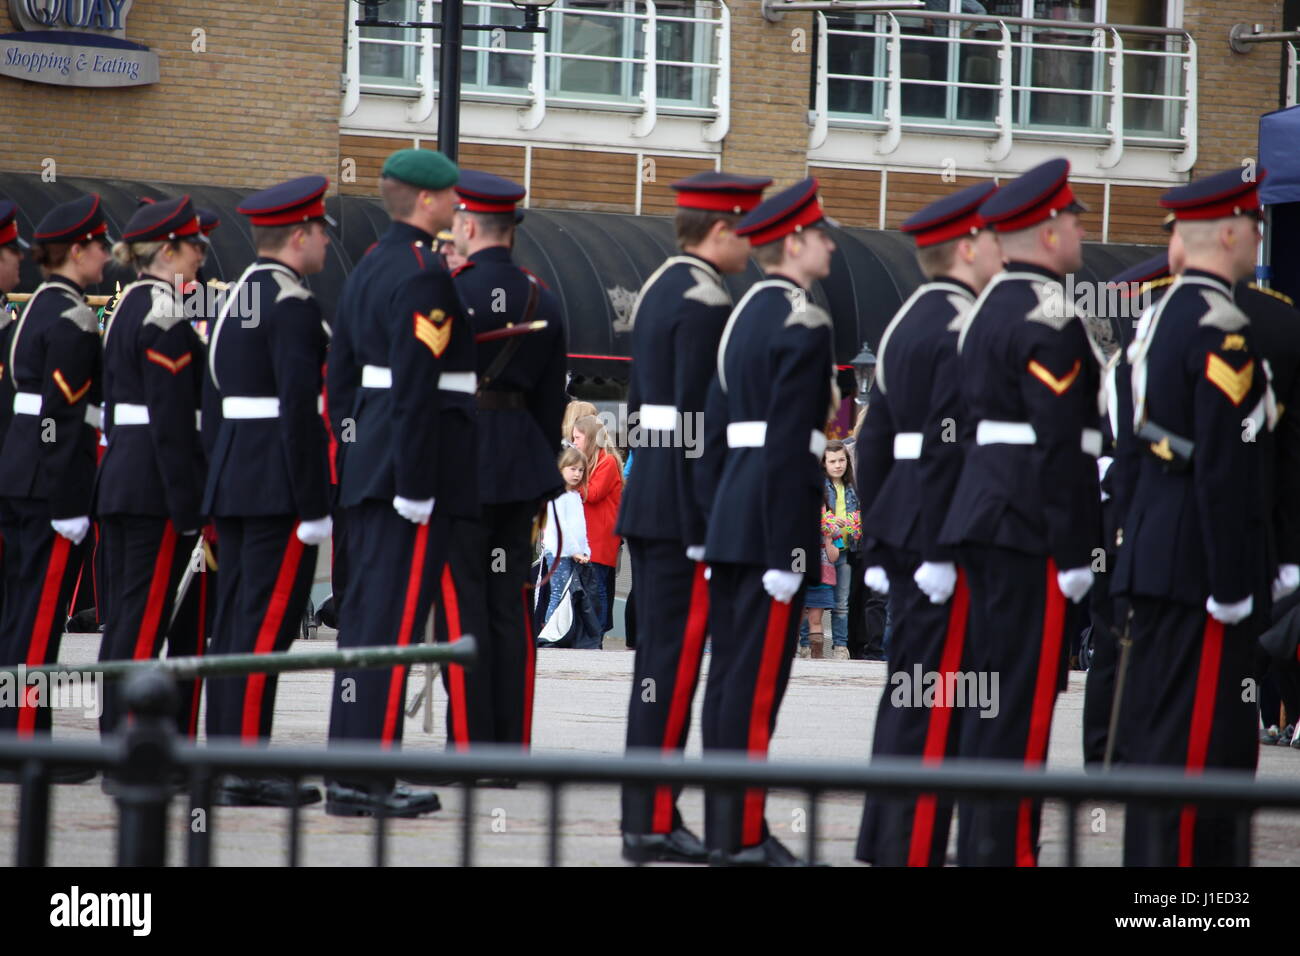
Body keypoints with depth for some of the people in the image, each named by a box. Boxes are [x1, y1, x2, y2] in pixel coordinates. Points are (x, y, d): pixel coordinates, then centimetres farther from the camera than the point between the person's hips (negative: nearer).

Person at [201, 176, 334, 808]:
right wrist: (313, 505, -17)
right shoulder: (294, 305, -13)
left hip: (231, 483, 9)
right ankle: (247, 770, -11)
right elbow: (300, 406, -19)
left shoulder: (232, 301, 15)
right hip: (280, 488, -9)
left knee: (233, 623, 9)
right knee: (267, 624, -9)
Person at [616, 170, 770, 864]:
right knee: (674, 660, -7)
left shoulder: (658, 291, 16)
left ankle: (645, 814, 16)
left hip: (646, 496, 10)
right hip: (683, 510, -10)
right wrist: (704, 530, -19)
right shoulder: (707, 306, -15)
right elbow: (697, 421, -20)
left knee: (657, 657, 12)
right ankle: (653, 824, -6)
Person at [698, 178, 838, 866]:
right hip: (775, 517, -9)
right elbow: (787, 443, -19)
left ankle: (722, 827, 15)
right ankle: (744, 836, -6)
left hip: (730, 512, 9)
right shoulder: (805, 325, -13)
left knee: (728, 674, 11)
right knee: (758, 680, -7)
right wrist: (784, 551, -19)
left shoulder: (745, 313, 14)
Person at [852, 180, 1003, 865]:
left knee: (907, 689, 15)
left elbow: (873, 441, 18)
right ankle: (913, 851, -7)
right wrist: (940, 551, -22)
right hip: (945, 532, -10)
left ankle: (885, 841, 20)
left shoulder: (906, 322, 15)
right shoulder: (967, 329, -14)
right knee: (935, 699, -7)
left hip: (901, 532, 10)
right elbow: (951, 445, -22)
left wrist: (877, 545, 20)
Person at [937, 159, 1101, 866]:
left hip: (983, 515, 10)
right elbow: (1059, 444, -19)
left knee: (991, 696, 13)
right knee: (1023, 701, -7)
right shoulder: (1049, 320, -14)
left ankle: (980, 844, 17)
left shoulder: (987, 310, 16)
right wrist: (1074, 554, -17)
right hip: (1031, 531, -10)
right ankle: (1005, 852, -7)